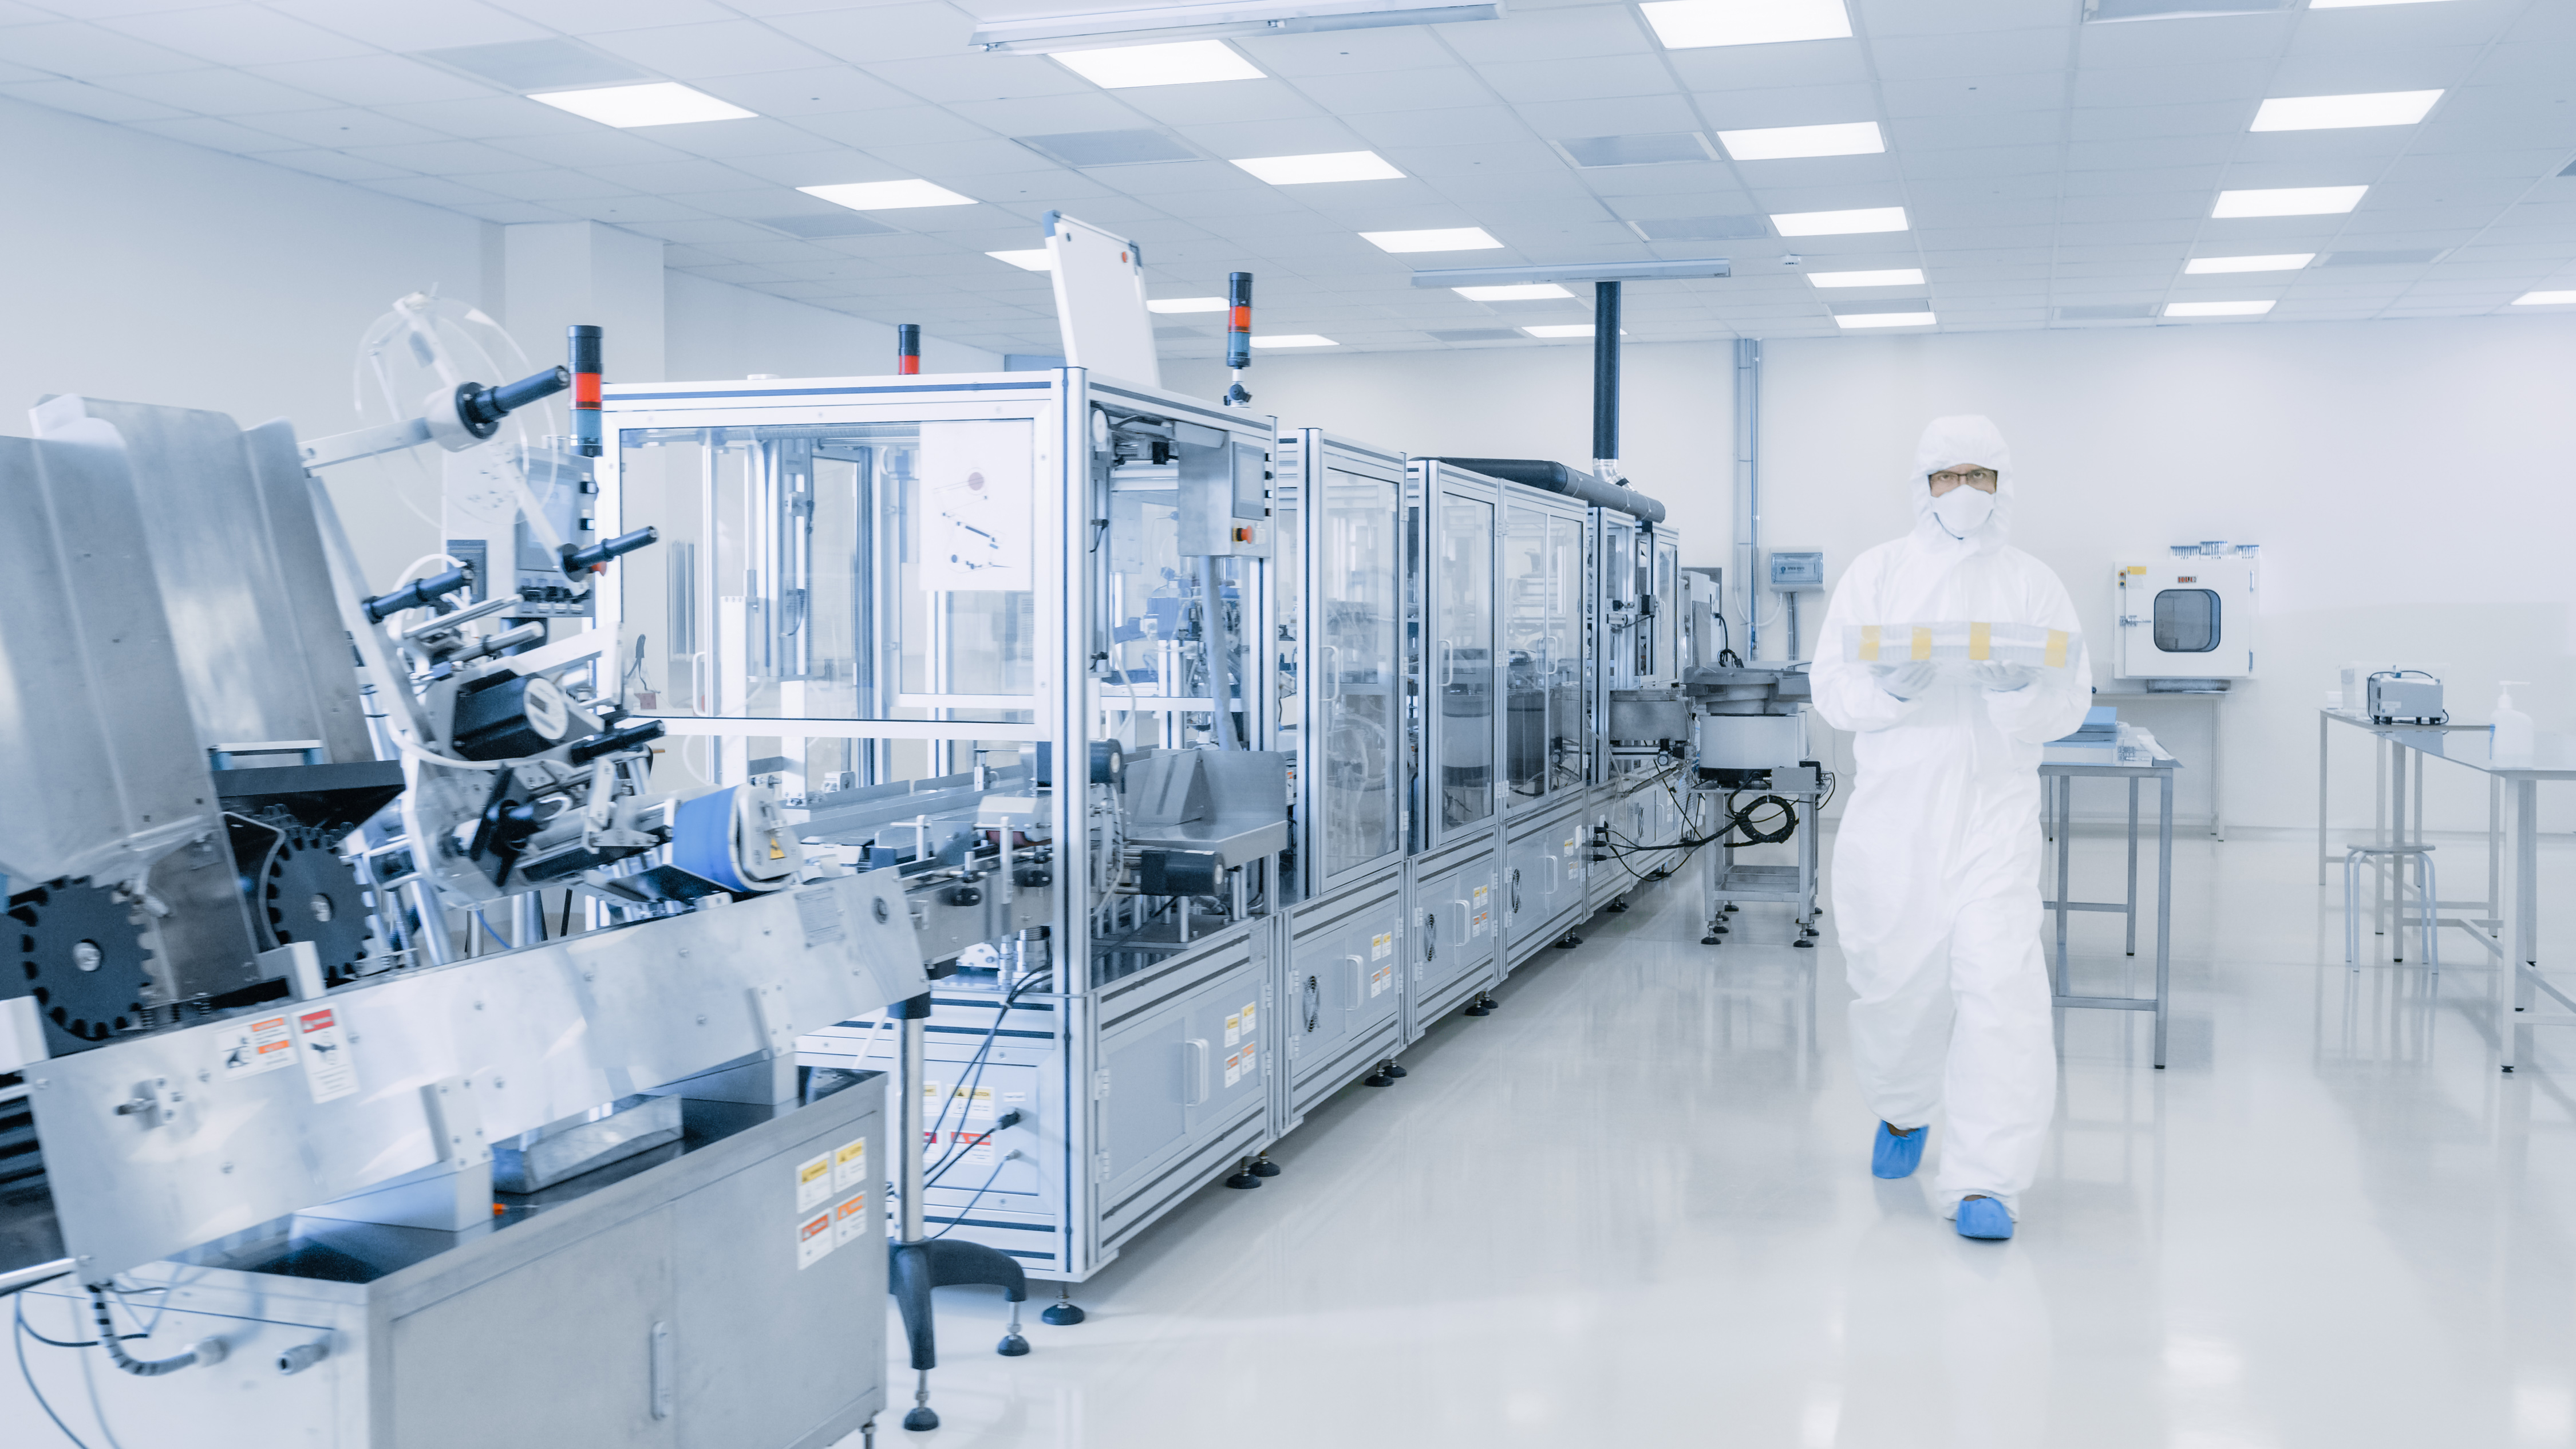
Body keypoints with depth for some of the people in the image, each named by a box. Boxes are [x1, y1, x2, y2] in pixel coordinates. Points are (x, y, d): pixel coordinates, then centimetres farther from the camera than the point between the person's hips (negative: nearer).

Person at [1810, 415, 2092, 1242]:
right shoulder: (1875, 575, 9)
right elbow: (1831, 688, 2)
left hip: (1994, 808, -1)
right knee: (1895, 979, 9)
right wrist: (1890, 689, -18)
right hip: (1893, 808, 1)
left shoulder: (2033, 585, 9)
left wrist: (2020, 690, -17)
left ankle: (1985, 1182, -11)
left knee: (2001, 980, -14)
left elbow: (2071, 704, 5)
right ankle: (1904, 1111, 39)